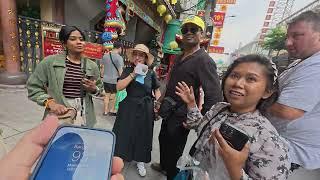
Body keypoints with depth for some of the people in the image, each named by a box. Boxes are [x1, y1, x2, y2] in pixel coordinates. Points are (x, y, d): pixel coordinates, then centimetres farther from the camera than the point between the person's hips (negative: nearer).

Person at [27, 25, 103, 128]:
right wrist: (50, 102, -14)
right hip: (57, 116, -1)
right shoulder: (50, 62, -3)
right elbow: (33, 87, 1)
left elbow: (99, 88, 13)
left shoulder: (92, 66, 3)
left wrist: (94, 89, -9)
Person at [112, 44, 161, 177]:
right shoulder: (128, 70, -2)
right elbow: (119, 87, -14)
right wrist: (133, 74, -19)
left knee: (143, 135, 13)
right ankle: (119, 158, 40)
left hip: (145, 109, 1)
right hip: (129, 108, 0)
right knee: (124, 133, 11)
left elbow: (157, 90, 9)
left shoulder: (151, 73, 0)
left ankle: (140, 161, 38)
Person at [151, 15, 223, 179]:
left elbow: (215, 98, -24)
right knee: (163, 140, 26)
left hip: (181, 118, -8)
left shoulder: (204, 61, -18)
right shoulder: (179, 57, 9)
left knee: (173, 152, 10)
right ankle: (163, 165, 54)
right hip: (169, 113, 9)